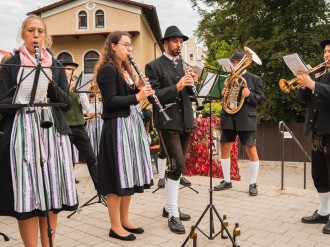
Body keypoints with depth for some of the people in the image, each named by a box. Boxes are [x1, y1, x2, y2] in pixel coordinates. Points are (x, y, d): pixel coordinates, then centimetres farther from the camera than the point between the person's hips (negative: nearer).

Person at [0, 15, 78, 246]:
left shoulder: (56, 65, 12)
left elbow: (67, 103, 6)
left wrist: (51, 85, -10)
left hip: (53, 132, 3)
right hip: (22, 133, -2)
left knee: (52, 194, 6)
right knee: (26, 198, -3)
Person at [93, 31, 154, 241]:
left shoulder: (125, 69, 17)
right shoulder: (107, 69, -10)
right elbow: (111, 101, -19)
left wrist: (140, 89, 2)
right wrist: (137, 97, -21)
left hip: (132, 124, 9)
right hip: (117, 127, -9)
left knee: (129, 174, 11)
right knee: (118, 177, -3)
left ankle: (125, 219, 23)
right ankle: (115, 226, 8)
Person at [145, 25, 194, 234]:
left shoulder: (184, 66, 15)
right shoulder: (154, 66, -4)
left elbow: (191, 94, 12)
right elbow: (154, 96, -14)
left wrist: (191, 82, -8)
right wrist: (177, 87, -24)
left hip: (186, 122, 7)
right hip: (168, 122, -7)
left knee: (177, 165, 12)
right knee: (177, 165, -13)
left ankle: (170, 206, 26)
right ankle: (173, 215, -3)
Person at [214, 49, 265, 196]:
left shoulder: (255, 79, 4)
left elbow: (261, 99, -2)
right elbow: (222, 97, 16)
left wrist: (249, 95, -21)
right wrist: (222, 94, -8)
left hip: (246, 119, -4)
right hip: (228, 118, 4)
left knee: (251, 150, -2)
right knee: (224, 149, 6)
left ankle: (253, 184, 9)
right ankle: (226, 181, 19)